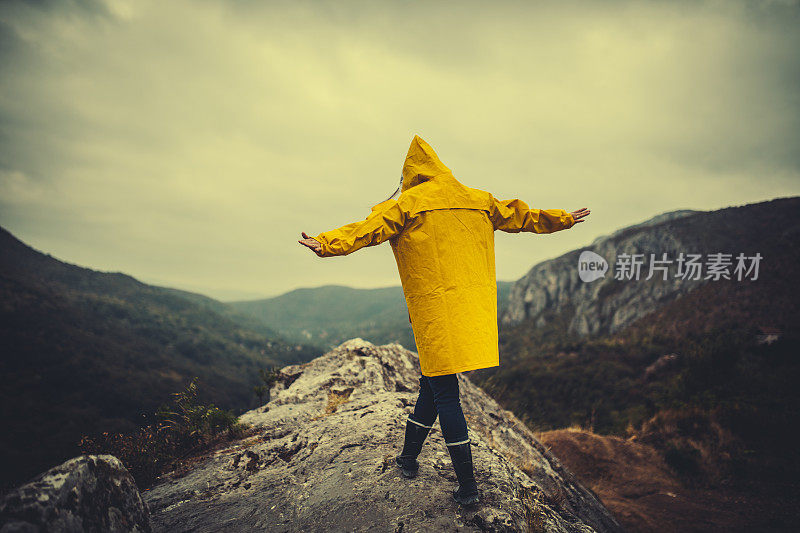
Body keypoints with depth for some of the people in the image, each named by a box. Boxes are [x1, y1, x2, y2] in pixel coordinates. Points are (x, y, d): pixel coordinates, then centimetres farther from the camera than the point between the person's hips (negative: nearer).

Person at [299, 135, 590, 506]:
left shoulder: (408, 203, -2)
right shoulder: (478, 200, 13)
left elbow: (371, 228, -18)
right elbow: (519, 215, 23)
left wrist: (328, 243, -29)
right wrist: (564, 219, 36)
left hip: (435, 310, -6)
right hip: (474, 306, 6)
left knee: (444, 392, 0)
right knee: (433, 381, 18)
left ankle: (468, 486, 4)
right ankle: (409, 457, 32)